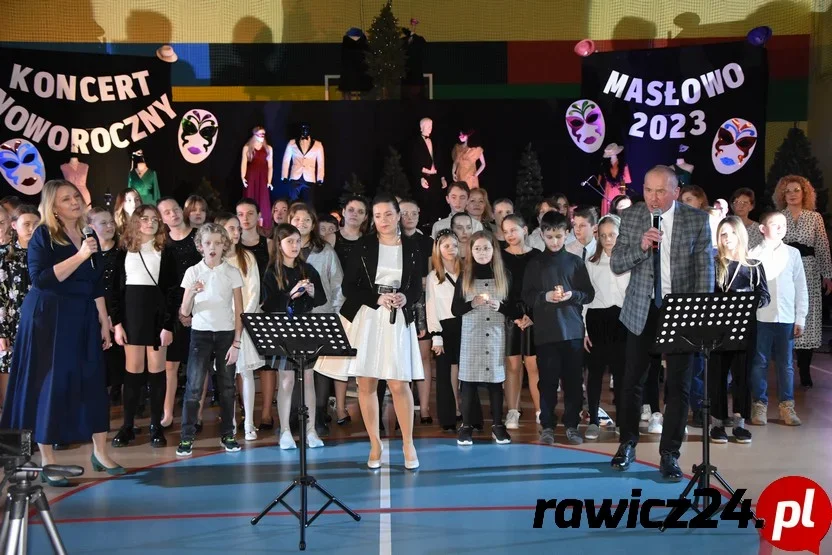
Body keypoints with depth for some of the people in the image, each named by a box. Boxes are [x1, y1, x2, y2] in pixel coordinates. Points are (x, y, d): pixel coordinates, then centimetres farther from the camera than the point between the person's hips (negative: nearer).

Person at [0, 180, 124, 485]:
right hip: (48, 318, -5)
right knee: (50, 384, -1)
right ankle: (47, 460, 9)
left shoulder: (89, 236, 11)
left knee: (93, 381, 5)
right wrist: (79, 256, -23)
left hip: (83, 319, 6)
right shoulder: (43, 235, -6)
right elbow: (40, 279, -20)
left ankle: (100, 451, 15)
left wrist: (104, 322, 10)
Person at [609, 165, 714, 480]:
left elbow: (705, 269, -2)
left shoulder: (697, 220, -3)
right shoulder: (631, 217, 0)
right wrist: (640, 247, -20)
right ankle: (627, 443, 29)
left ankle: (669, 454, 16)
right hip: (642, 309, 1)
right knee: (632, 381, 9)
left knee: (678, 385, 3)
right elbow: (616, 264, -1)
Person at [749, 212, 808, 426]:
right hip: (760, 318, -1)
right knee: (759, 363, 4)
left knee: (785, 364, 7)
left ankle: (787, 406, 15)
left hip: (786, 318, 2)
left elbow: (801, 287, 8)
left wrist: (800, 319, 4)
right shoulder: (754, 254, 1)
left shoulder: (793, 253, 6)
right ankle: (759, 405, 13)